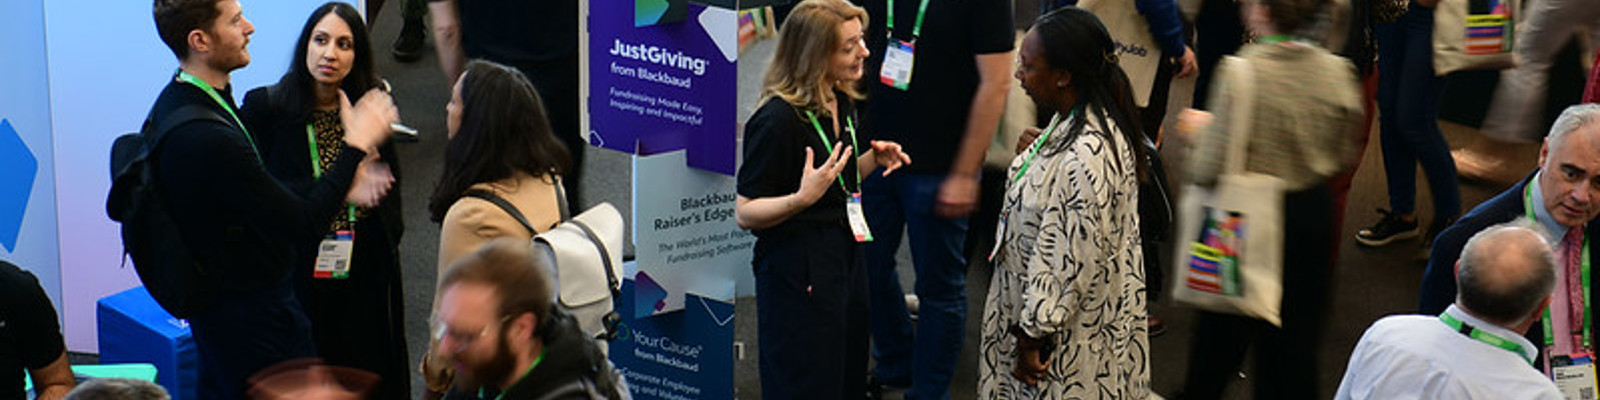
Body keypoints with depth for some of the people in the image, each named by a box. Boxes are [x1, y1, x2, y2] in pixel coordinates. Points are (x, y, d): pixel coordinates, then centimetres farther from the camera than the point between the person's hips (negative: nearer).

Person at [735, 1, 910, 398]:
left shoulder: (842, 104, 6)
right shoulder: (777, 119, -21)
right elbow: (744, 213, -18)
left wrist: (873, 159, 3)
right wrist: (802, 198, -33)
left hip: (846, 257, 9)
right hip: (796, 271, -9)